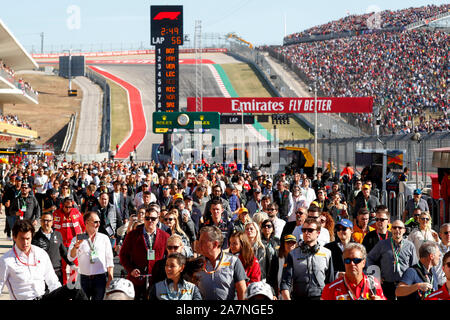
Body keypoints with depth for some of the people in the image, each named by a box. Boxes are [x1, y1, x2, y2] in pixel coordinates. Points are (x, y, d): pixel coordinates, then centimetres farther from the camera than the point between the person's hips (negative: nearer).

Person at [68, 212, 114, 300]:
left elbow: (109, 260, 7)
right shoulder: (78, 239, 4)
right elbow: (71, 258, -7)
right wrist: (76, 245, -24)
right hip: (84, 278, 0)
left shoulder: (104, 238, 7)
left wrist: (110, 279, 0)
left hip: (100, 277, 0)